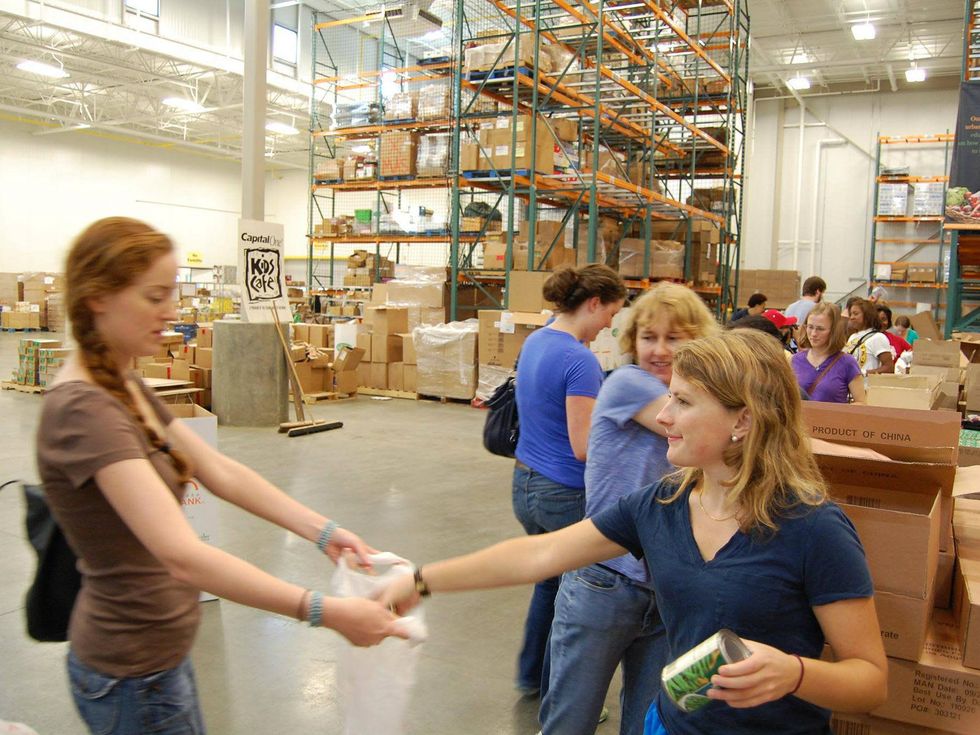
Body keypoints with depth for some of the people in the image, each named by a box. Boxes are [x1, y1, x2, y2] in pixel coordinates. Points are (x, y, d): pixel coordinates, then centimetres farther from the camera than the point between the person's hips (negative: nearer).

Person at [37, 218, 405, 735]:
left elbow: (220, 472, -1)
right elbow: (183, 555, -36)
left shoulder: (124, 387, 4)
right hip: (133, 674, -8)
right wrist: (325, 612, -38)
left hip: (153, 649, 9)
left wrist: (322, 531, -10)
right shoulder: (83, 411, -27)